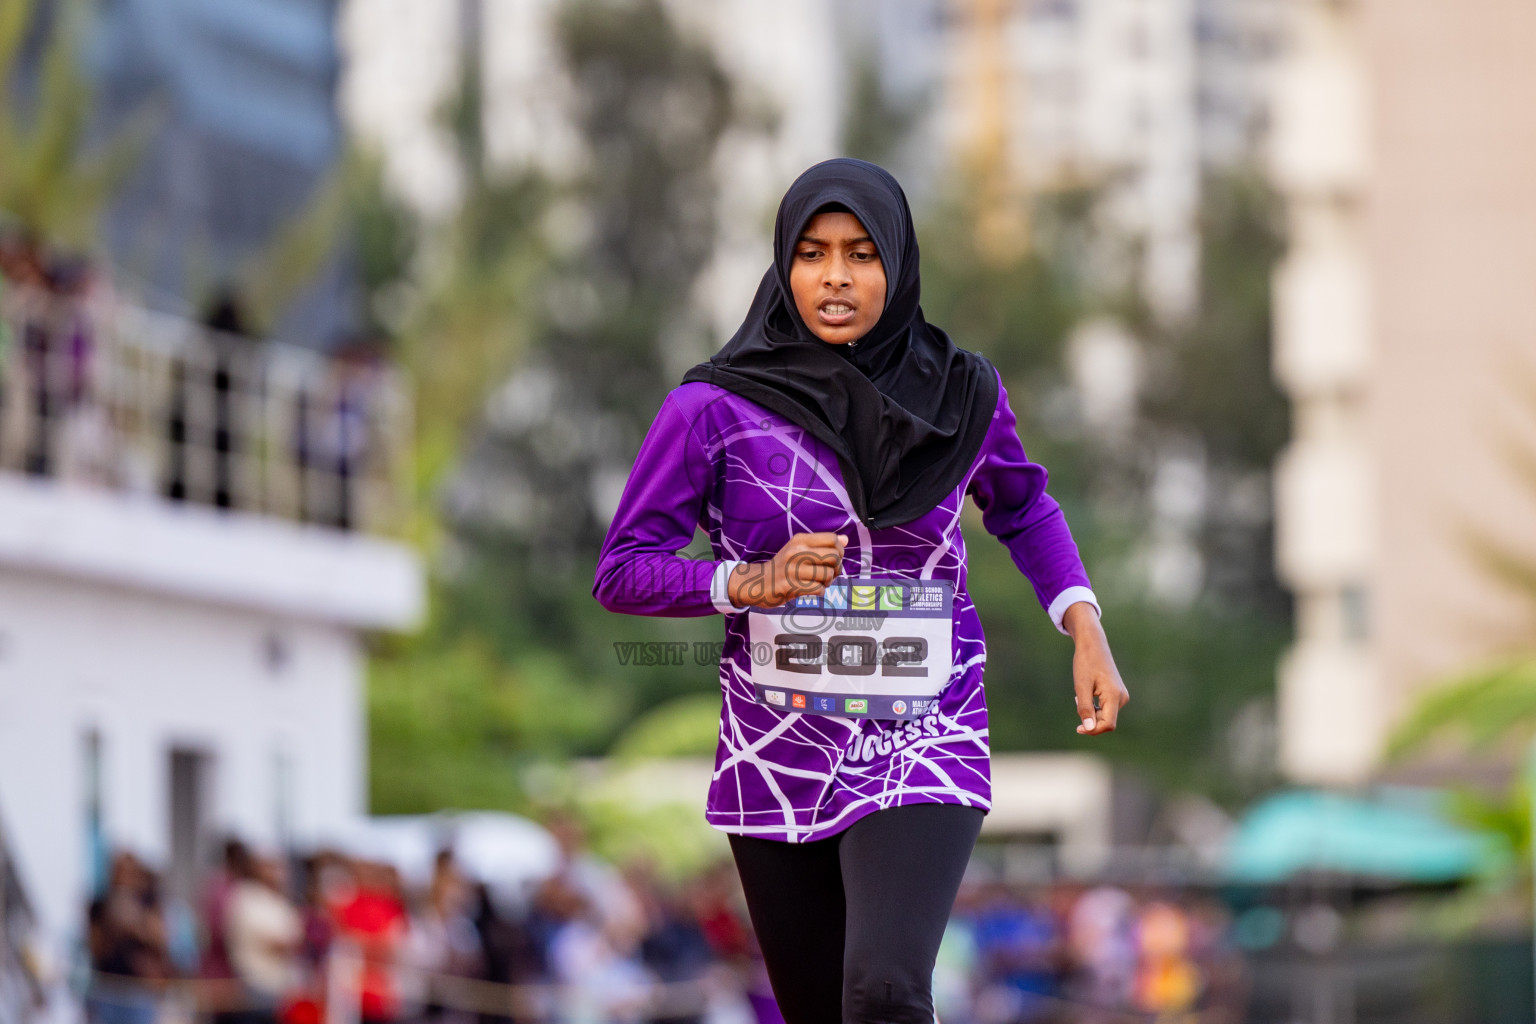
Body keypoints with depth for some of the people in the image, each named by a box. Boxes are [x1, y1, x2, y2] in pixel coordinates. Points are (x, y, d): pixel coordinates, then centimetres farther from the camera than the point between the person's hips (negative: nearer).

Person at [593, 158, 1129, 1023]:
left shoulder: (961, 394, 0)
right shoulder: (716, 407, -7)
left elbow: (1022, 506, 20)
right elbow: (622, 571, -5)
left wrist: (1086, 630, 6)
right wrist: (750, 582, -22)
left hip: (922, 748, -1)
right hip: (778, 756, 1)